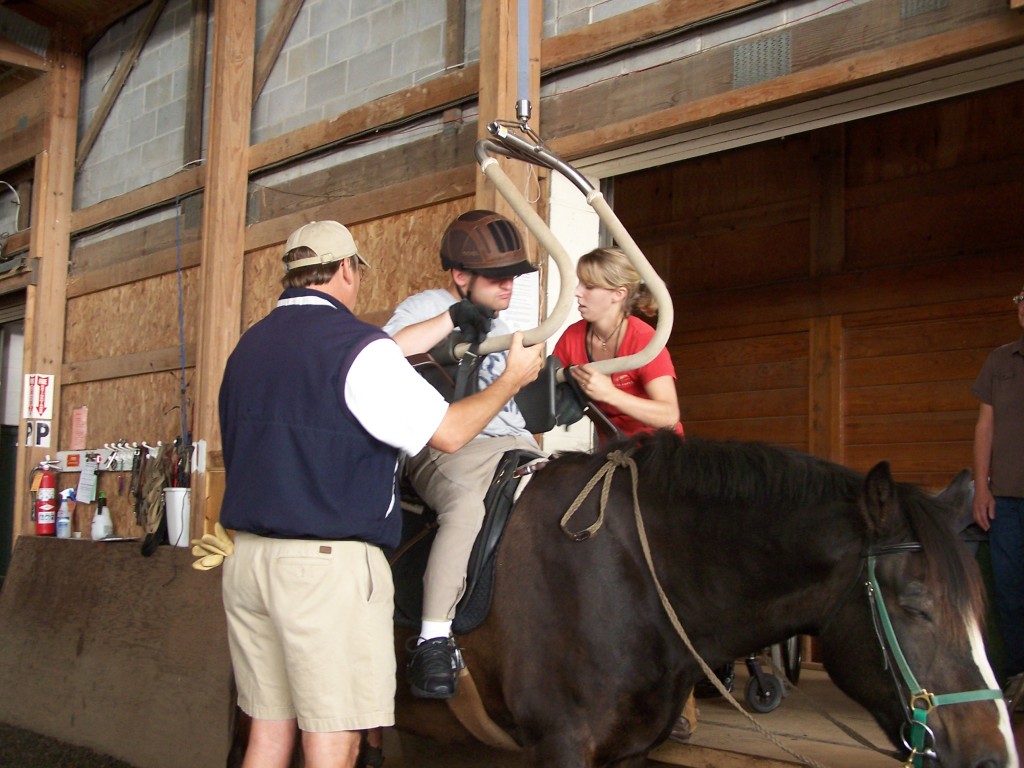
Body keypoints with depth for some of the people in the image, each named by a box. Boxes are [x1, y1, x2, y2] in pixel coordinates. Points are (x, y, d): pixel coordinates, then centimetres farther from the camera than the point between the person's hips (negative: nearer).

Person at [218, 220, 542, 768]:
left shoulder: (248, 346, 11)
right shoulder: (356, 346, -10)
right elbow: (447, 433, -9)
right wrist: (512, 379, 7)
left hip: (246, 556, 8)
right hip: (327, 560, -7)